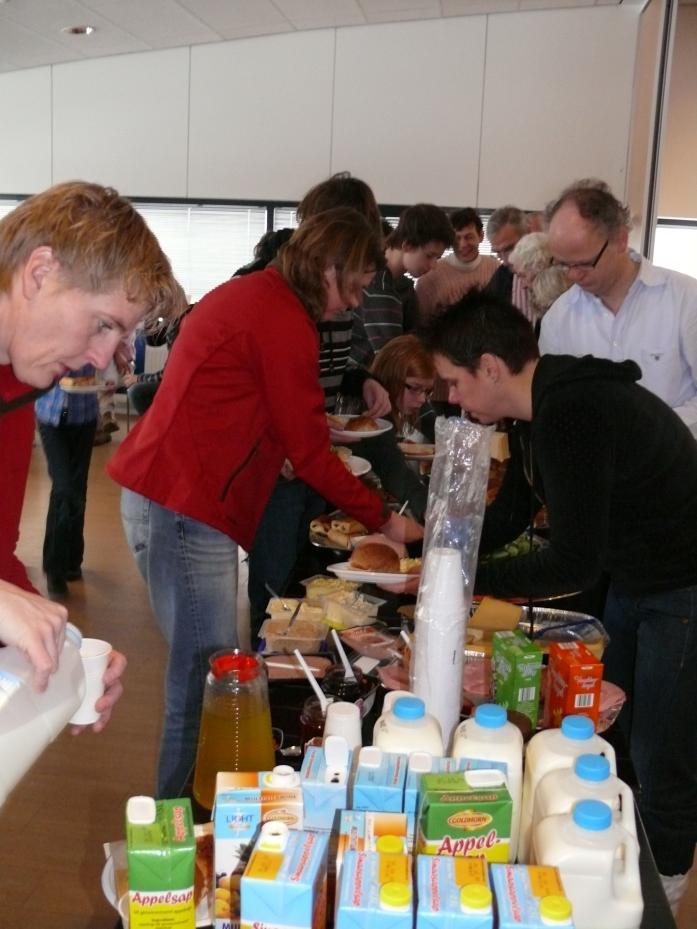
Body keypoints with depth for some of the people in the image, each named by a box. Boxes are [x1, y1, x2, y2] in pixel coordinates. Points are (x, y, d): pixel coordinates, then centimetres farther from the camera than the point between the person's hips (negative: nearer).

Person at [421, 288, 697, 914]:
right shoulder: (543, 406, 0)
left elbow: (575, 562, -31)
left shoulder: (572, 414, -31)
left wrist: (467, 579, -19)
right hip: (636, 578, 10)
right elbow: (509, 514, 11)